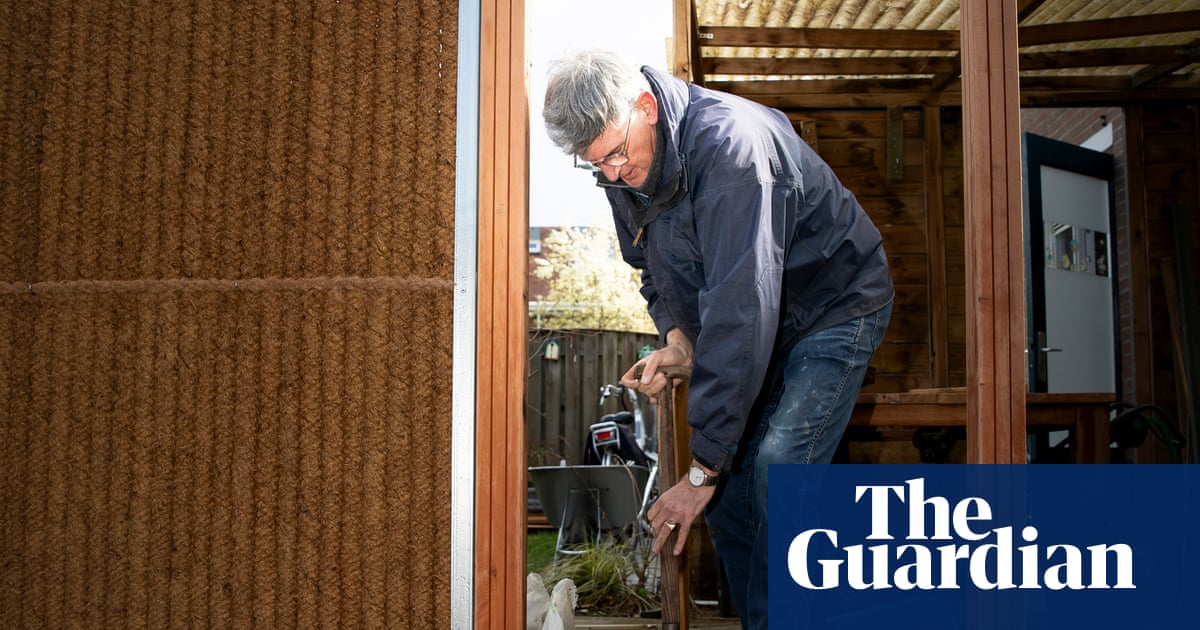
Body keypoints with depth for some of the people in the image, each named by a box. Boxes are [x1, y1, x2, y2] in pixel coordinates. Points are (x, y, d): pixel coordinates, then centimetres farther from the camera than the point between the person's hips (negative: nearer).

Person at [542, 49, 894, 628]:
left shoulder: (727, 143, -34)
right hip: (754, 327, 7)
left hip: (835, 306, -7)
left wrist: (703, 468, -36)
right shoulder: (623, 174, -7)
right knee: (726, 484, 0)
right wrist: (677, 340, -13)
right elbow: (658, 272, 10)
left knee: (778, 468, -22)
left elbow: (741, 308, -38)